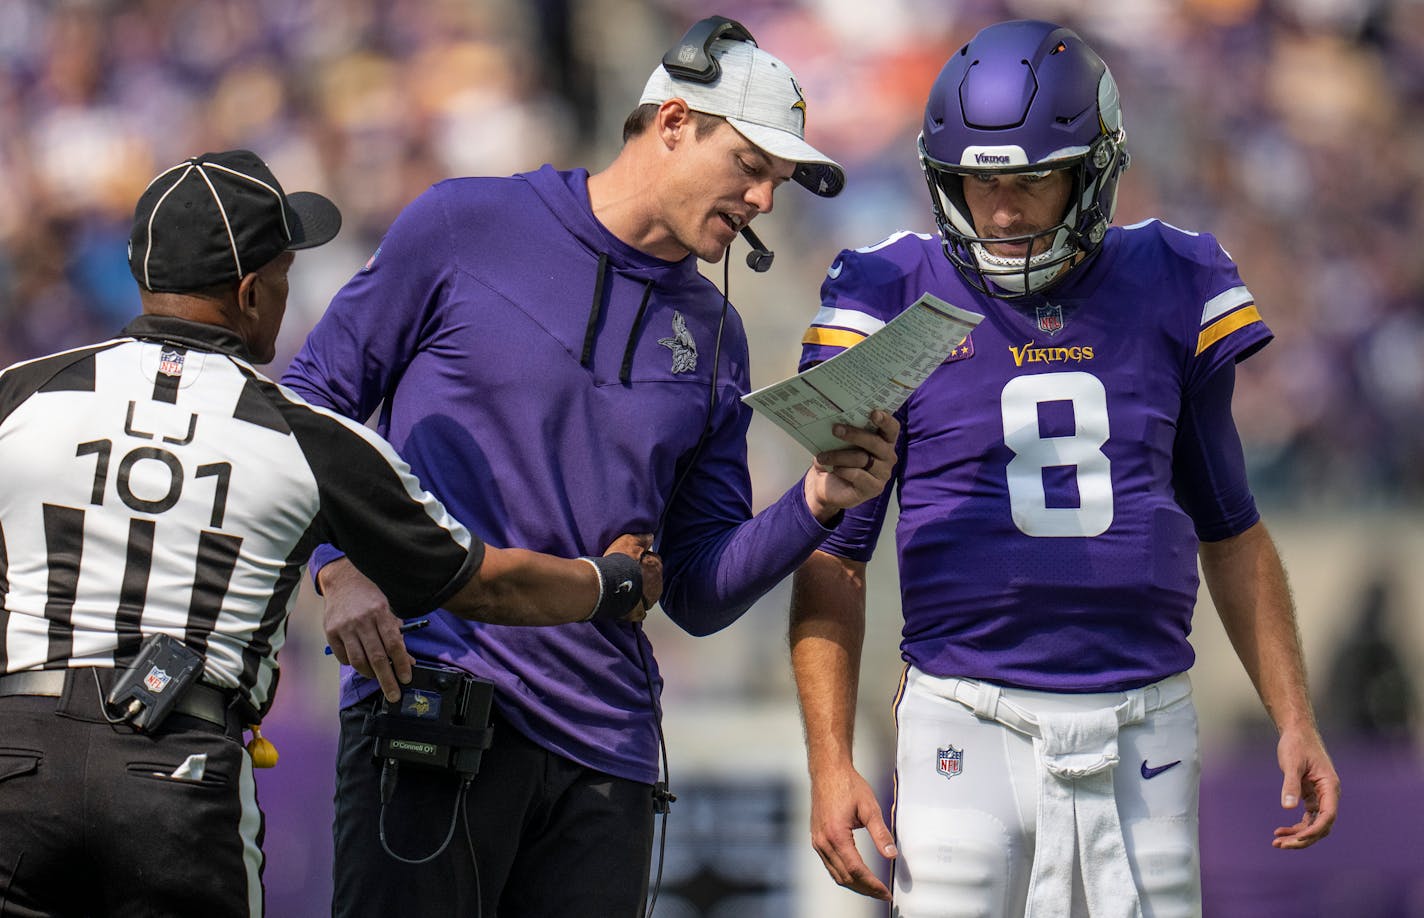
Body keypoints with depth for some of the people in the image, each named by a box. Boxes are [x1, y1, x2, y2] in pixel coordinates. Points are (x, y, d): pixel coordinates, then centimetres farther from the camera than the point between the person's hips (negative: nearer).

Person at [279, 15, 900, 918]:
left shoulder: (713, 334, 17)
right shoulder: (462, 227, 4)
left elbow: (698, 595, 16)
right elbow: (312, 402, 6)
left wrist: (815, 504, -1)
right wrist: (340, 567, -9)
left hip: (604, 741, 5)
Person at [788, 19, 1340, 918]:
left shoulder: (1166, 295, 7)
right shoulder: (900, 304, 0)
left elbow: (1230, 530, 18)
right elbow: (832, 556, 3)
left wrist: (1296, 720, 11)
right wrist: (831, 763, -5)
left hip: (1144, 734, 2)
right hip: (970, 732, -2)